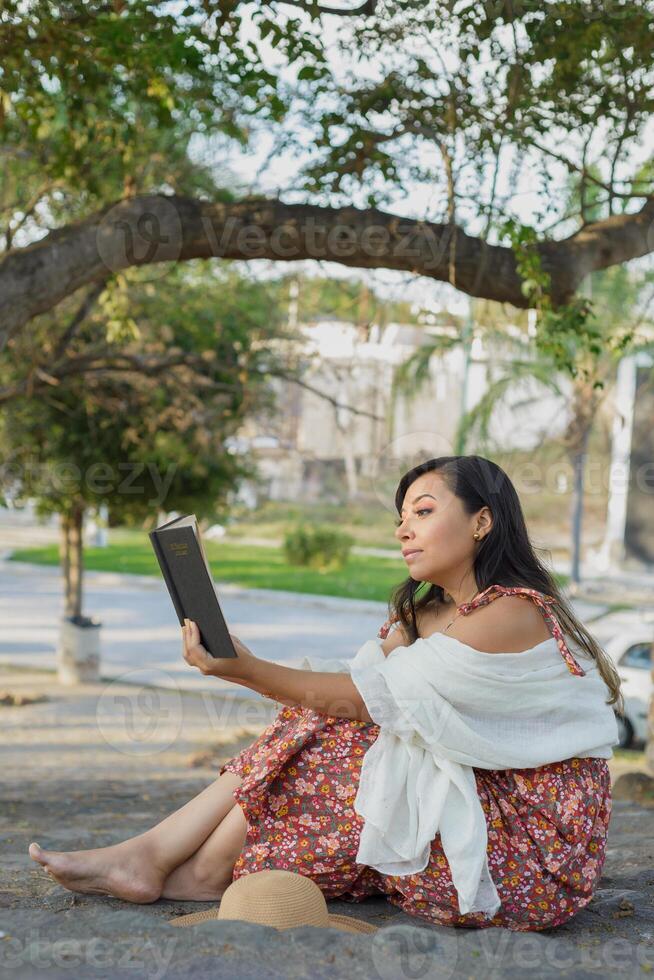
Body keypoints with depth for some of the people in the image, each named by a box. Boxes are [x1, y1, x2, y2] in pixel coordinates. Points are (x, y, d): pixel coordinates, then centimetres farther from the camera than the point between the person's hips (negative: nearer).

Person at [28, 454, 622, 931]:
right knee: (313, 726, -4)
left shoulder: (516, 612, -17)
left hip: (535, 863, -8)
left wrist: (245, 670, -26)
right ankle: (153, 855, -5)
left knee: (343, 738, -15)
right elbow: (361, 696, -1)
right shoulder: (423, 615, 13)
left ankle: (203, 874, -1)